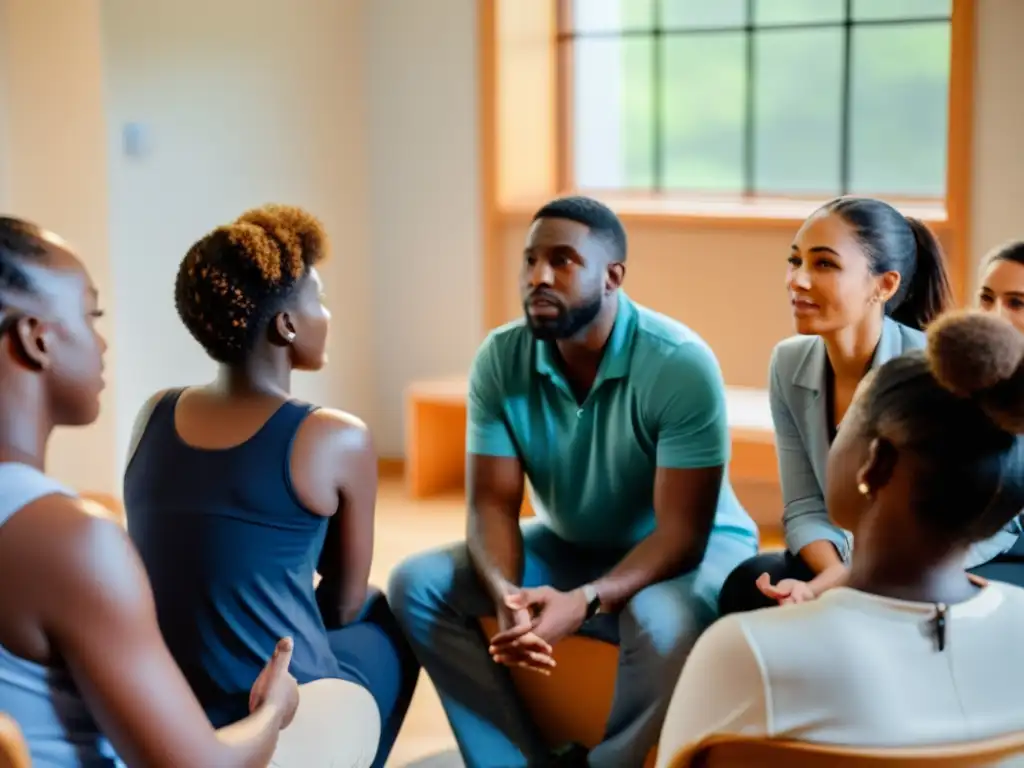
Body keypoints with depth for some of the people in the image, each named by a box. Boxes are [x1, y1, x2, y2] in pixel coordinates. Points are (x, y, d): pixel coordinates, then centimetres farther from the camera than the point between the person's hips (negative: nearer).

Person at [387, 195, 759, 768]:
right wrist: (506, 594, -34)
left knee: (663, 623, -38)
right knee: (416, 584, -13)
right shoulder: (500, 360, -12)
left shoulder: (682, 365, -25)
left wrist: (585, 601, -41)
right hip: (568, 546, 5)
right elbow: (492, 504, -12)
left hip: (697, 550, -4)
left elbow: (681, 531, -26)